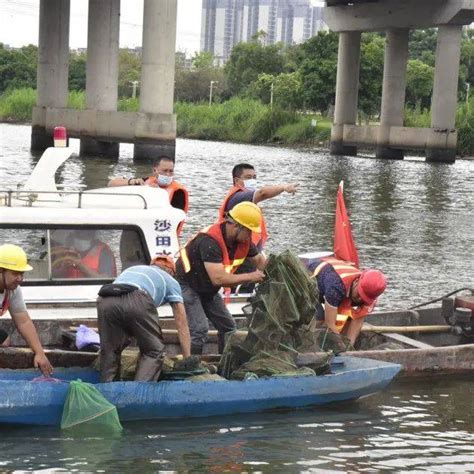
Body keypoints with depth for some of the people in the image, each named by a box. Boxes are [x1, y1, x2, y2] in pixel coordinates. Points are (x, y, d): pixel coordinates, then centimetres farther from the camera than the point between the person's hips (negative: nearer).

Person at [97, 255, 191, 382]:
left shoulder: (133, 269, 44)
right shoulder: (171, 281, 33)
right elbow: (182, 324, 29)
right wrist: (188, 359, 33)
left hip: (105, 301, 4)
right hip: (136, 302, -4)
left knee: (109, 352, 22)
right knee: (154, 351, 13)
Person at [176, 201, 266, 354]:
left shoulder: (243, 240, -8)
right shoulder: (210, 240, -34)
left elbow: (260, 259, 11)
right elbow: (218, 279, -39)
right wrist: (250, 277, -30)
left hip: (208, 290, 9)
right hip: (187, 286, -9)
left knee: (228, 327, 8)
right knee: (199, 330, -22)